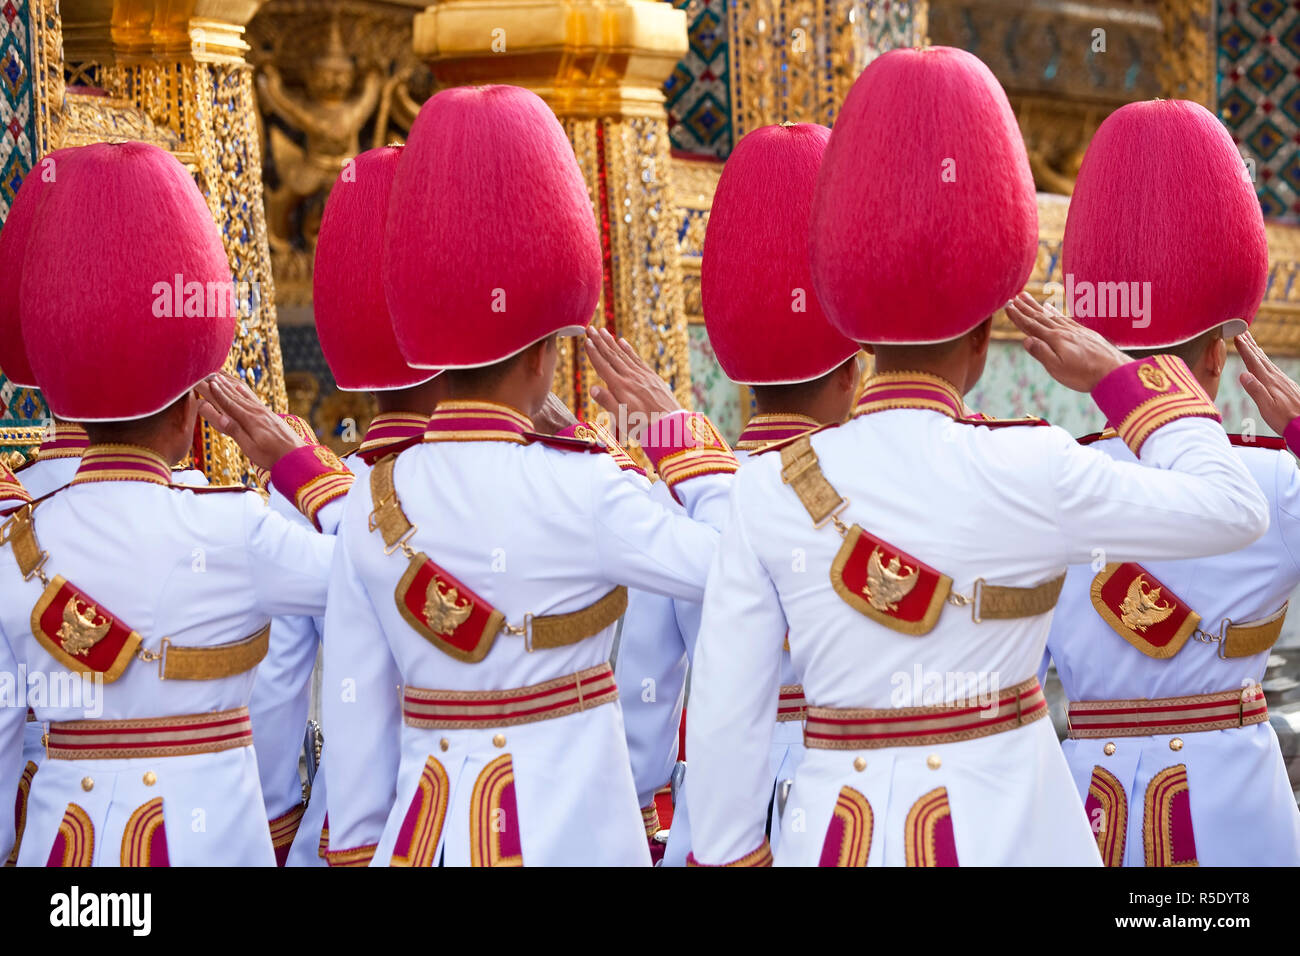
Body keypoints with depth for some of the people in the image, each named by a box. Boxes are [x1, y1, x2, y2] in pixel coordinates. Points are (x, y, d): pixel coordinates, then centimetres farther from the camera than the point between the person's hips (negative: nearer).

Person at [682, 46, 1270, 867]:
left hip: (838, 833, 2)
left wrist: (730, 855, 10)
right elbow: (1233, 507, 2)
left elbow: (725, 715, -2)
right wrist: (1117, 376, 12)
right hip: (1006, 827, -2)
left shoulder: (771, 489, -4)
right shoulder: (1028, 474, -12)